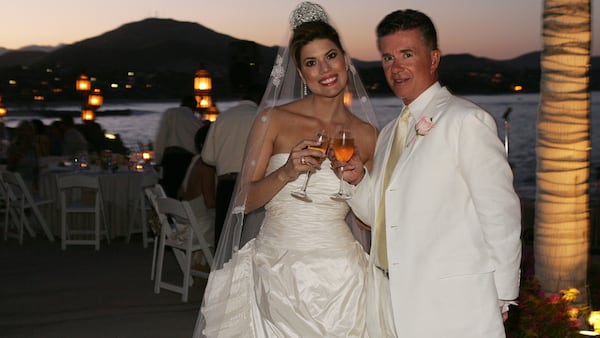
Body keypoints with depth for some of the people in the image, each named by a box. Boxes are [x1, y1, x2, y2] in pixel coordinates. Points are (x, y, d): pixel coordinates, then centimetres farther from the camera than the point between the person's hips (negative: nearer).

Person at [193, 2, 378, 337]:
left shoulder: (367, 135, 4)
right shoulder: (273, 120, -1)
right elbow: (245, 201, -2)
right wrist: (286, 174, -18)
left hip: (339, 279, 1)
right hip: (276, 271, -1)